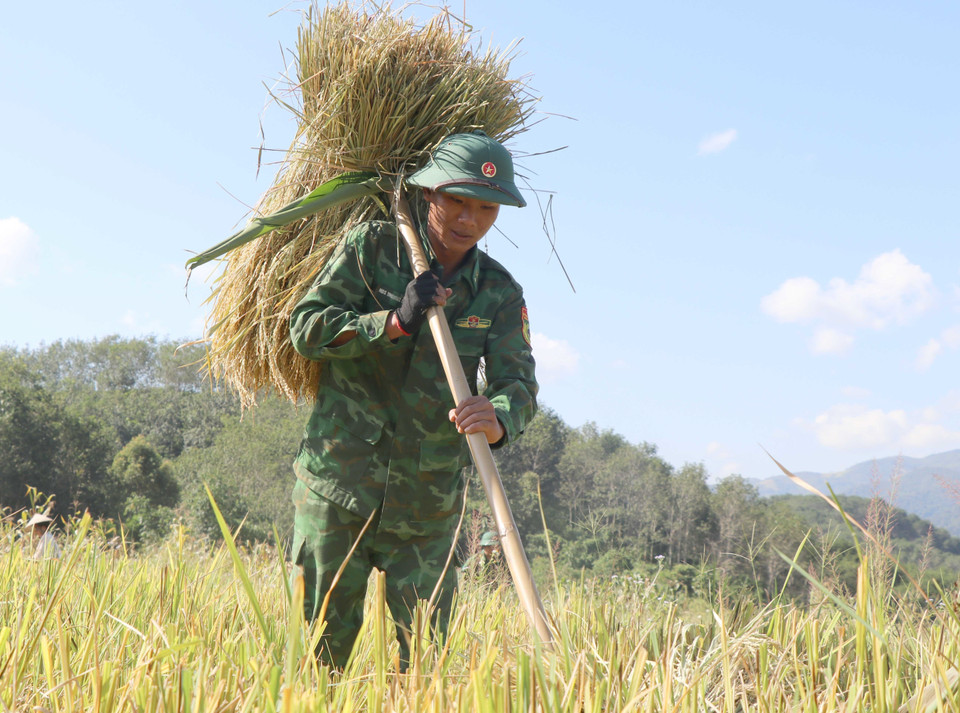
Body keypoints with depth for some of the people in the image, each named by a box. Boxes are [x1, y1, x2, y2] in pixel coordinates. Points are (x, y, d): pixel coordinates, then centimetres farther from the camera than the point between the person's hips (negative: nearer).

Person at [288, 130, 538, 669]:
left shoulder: (500, 292, 3)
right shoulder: (372, 247, -4)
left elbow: (518, 381, -7)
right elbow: (306, 327, -8)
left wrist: (499, 417, -31)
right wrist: (395, 321, -22)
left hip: (428, 501, 2)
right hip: (339, 483, -2)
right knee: (324, 639, 6)